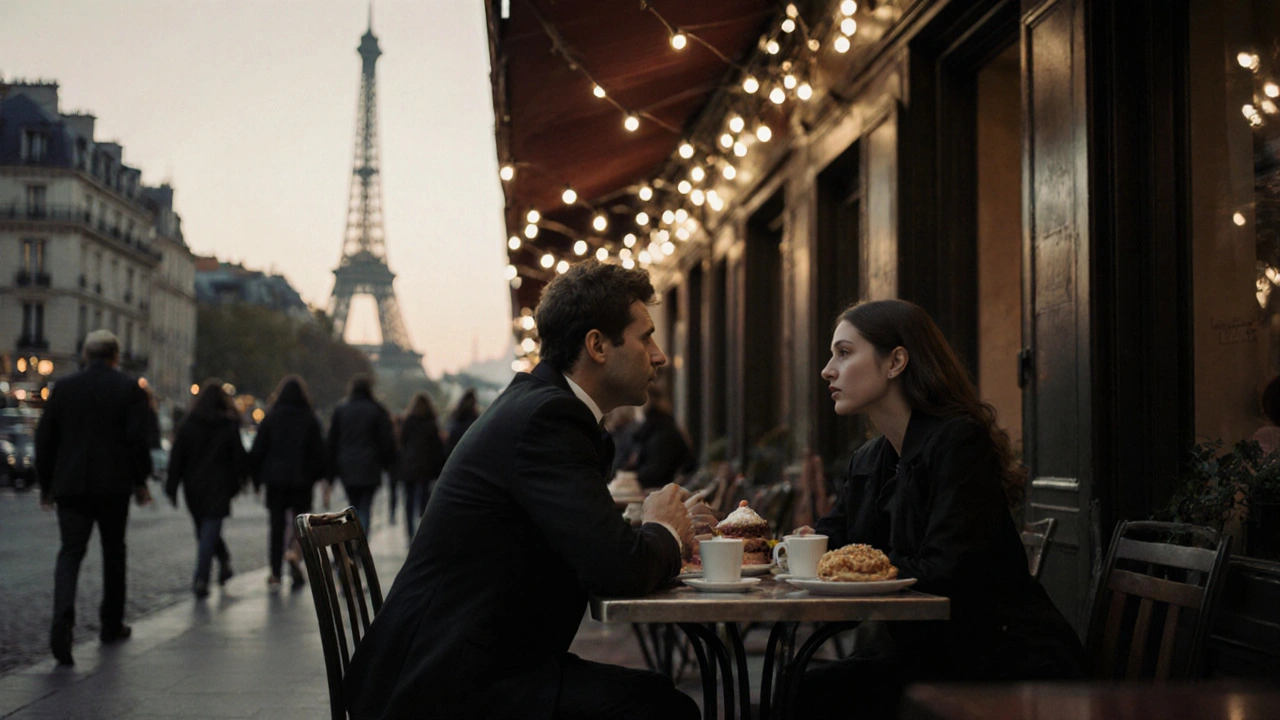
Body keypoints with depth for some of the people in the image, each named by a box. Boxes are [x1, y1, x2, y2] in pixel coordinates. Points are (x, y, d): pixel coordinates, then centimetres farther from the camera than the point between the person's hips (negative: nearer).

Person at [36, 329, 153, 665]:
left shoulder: (63, 388, 4)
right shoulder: (129, 388, -3)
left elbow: (44, 438, 6)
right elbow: (137, 437, -9)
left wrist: (46, 483, 14)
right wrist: (140, 481, 1)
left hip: (70, 485, 1)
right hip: (113, 485, -1)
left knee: (70, 552, 0)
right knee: (113, 552, 14)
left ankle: (62, 622, -23)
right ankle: (112, 625, 23)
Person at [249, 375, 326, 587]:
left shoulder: (270, 418, 0)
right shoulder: (310, 419, -3)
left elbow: (257, 450, 1)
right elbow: (319, 451, -1)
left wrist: (256, 479, 9)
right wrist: (317, 477, 8)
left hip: (275, 478, 1)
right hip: (302, 480, -1)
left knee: (276, 525, 8)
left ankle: (275, 571, 9)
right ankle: (295, 553, -20)